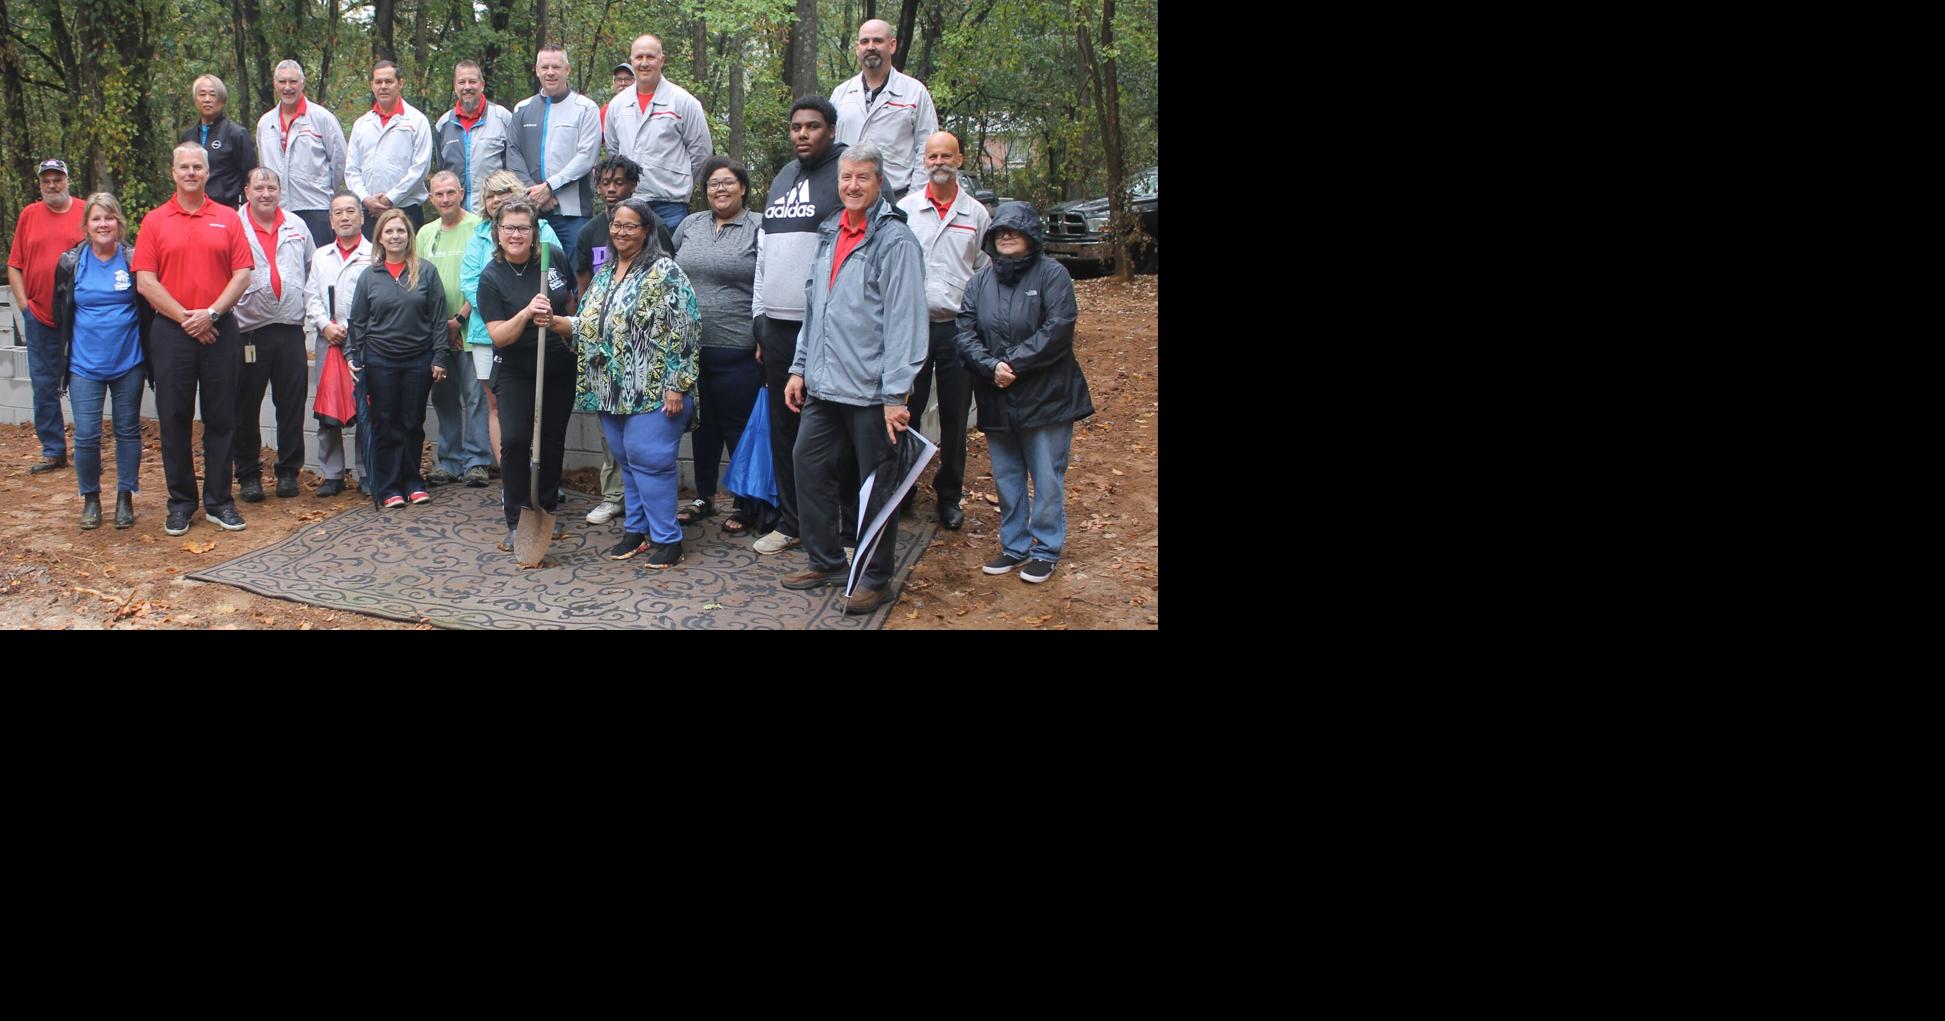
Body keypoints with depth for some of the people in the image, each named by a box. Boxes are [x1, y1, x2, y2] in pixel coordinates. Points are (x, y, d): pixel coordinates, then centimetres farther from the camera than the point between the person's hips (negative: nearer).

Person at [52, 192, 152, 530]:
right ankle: (90, 498, 15)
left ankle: (125, 498, 19)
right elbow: (60, 313, 11)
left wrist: (145, 349, 0)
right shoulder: (70, 263, 1)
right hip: (84, 366, 1)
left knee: (128, 431, 8)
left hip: (128, 363, -1)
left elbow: (149, 309, 2)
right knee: (86, 435, -1)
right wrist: (70, 349, 11)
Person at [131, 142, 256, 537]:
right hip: (171, 331, 0)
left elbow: (243, 272, 0)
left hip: (219, 330, 1)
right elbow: (145, 281, -2)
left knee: (221, 418, 4)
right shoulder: (155, 221, 5)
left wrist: (212, 312, -12)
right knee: (174, 419, 3)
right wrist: (185, 318, -9)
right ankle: (180, 503, 13)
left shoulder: (227, 219, 7)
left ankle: (218, 502, 13)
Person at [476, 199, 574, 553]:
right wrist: (527, 313, -32)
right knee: (515, 440, -15)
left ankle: (547, 512, 26)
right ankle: (516, 523, -6)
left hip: (559, 367, 3)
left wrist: (556, 321, -13)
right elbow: (498, 336, -16)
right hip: (516, 371, -3)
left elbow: (573, 307, 8)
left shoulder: (554, 257, -4)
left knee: (552, 441, 10)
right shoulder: (491, 277, -11)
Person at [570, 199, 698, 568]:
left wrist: (677, 385, -18)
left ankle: (667, 538, 2)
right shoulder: (604, 275, 16)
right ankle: (636, 529, 23)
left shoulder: (664, 272, -8)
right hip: (612, 391, 7)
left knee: (649, 461, -7)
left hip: (653, 391, -7)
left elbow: (683, 331, -14)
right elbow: (588, 325, 21)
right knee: (627, 461, 12)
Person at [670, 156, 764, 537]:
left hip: (737, 351, -5)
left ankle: (747, 505, 13)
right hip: (690, 346, 5)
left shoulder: (759, 228, -3)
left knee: (738, 427, 1)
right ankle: (703, 497, 27)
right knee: (703, 423, 15)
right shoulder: (690, 226, 12)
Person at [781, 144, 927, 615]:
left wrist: (896, 394, -19)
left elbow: (904, 321, -15)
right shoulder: (829, 235, 14)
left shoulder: (895, 240, -10)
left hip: (870, 390, -7)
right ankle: (825, 562, 26)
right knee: (811, 468, 11)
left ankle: (876, 578, 15)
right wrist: (800, 368, 16)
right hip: (823, 387, 7)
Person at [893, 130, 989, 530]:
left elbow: (986, 273, 10)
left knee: (955, 418, 7)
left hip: (959, 328, 1)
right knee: (906, 413, 2)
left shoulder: (976, 214, 7)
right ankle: (902, 489, 18)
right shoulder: (905, 209, 5)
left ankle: (949, 496, 19)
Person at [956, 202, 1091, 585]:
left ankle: (1045, 550, 13)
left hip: (1045, 396, -5)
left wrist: (1013, 363, -19)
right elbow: (965, 332, 0)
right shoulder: (980, 281, 9)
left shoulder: (1052, 274, -5)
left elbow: (1058, 330, -15)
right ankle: (1014, 546, 26)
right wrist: (991, 366, -17)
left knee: (1047, 479, 1)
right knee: (1006, 479, 13)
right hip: (997, 400, 5)